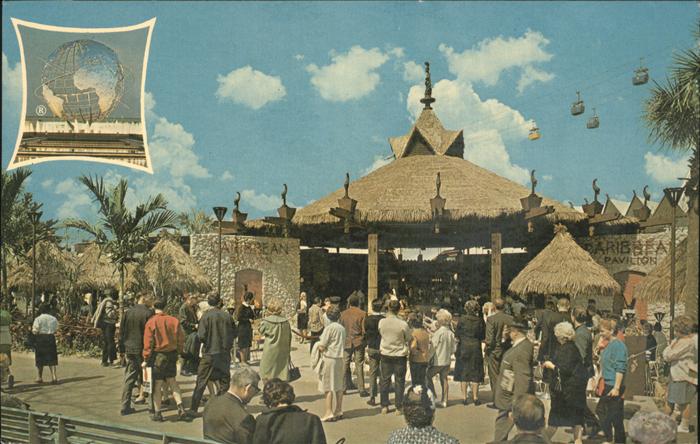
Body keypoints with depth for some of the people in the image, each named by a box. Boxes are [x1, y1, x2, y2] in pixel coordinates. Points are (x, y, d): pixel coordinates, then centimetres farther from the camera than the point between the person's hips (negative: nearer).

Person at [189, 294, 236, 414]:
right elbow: (233, 335, 3)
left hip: (209, 353, -2)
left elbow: (201, 336, -13)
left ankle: (193, 408, 6)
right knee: (224, 381, 12)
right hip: (224, 353, 2)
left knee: (201, 382, 5)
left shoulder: (206, 316, -10)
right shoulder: (227, 316, -3)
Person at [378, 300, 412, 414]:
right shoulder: (403, 324, -18)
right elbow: (409, 338, -4)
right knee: (399, 382, 10)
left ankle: (384, 406, 19)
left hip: (385, 354, 2)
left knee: (385, 380, 14)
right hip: (399, 355, -2)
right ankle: (398, 407, 14)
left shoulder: (382, 322, -11)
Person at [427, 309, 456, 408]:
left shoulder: (438, 332, -17)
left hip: (438, 361, -7)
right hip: (447, 360, 7)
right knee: (444, 379, 13)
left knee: (428, 376, 6)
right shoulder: (450, 333, 2)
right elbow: (454, 348, 8)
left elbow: (433, 347, -13)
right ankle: (444, 401, 16)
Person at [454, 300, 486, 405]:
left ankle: (464, 397, 8)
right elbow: (483, 336, 1)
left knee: (463, 373, 8)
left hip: (463, 348, -1)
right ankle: (475, 397, 10)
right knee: (475, 373, 9)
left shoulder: (462, 319, -8)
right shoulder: (480, 320, -5)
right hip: (476, 348, 1)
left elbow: (457, 335, -4)